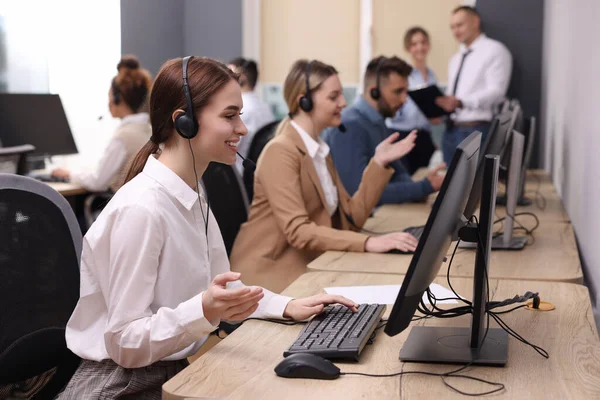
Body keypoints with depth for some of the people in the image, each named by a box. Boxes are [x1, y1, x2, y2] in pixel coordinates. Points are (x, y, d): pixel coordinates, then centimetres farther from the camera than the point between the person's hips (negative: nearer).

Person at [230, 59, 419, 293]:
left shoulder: (320, 150, 12)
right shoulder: (281, 152, -15)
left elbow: (351, 217, 7)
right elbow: (298, 231, -25)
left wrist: (379, 162, 0)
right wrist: (368, 243, -34)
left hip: (308, 264, 8)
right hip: (270, 271, -8)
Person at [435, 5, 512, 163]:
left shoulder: (495, 50, -3)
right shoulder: (455, 59, 22)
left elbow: (496, 92, -14)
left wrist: (460, 102, -28)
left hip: (476, 130, -7)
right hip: (451, 129, 7)